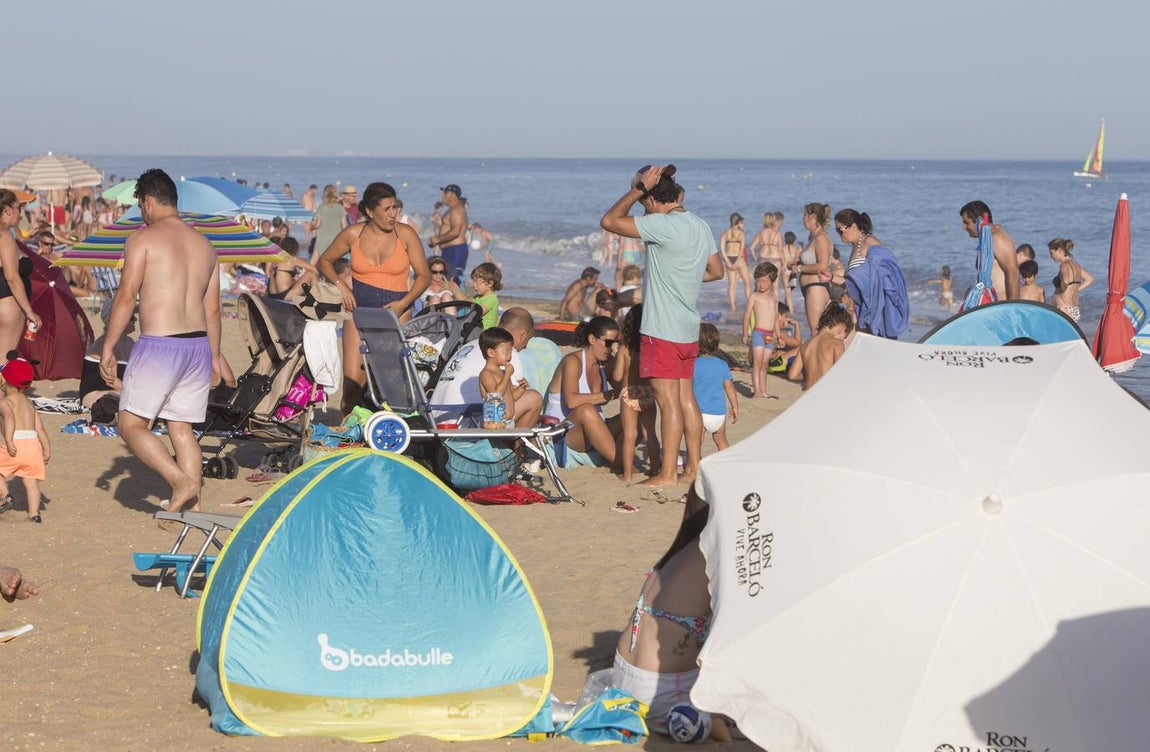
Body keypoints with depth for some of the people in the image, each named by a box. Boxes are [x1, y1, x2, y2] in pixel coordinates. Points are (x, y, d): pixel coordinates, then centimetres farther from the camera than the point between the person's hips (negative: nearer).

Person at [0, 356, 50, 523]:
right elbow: (40, 428, 16)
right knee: (31, 481, 8)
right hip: (34, 443, 5)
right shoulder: (29, 403, 23)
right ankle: (34, 513, 4)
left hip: (16, 443, -5)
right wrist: (47, 449, 17)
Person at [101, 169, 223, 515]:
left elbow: (126, 296, -10)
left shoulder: (143, 238, -5)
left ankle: (181, 481, -15)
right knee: (181, 428, 13)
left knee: (131, 424, 2)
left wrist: (108, 347, -5)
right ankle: (192, 504, 8)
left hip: (158, 345, -7)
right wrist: (214, 356, 23)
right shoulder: (204, 244, 15)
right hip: (198, 344, 7)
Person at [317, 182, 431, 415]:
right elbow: (324, 261, 15)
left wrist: (403, 303, -11)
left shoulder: (406, 234, -2)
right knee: (353, 380, -9)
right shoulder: (353, 234, 1)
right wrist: (341, 286, -2)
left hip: (396, 311, -1)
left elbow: (424, 275, 3)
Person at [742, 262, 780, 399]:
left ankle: (763, 391, 8)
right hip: (758, 333, -4)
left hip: (770, 335, 4)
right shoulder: (754, 296, 1)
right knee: (757, 363, -8)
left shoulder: (774, 298, 12)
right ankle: (757, 391, -11)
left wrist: (776, 333, 18)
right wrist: (745, 334, -2)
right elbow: (747, 315, 1)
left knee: (764, 364, 7)